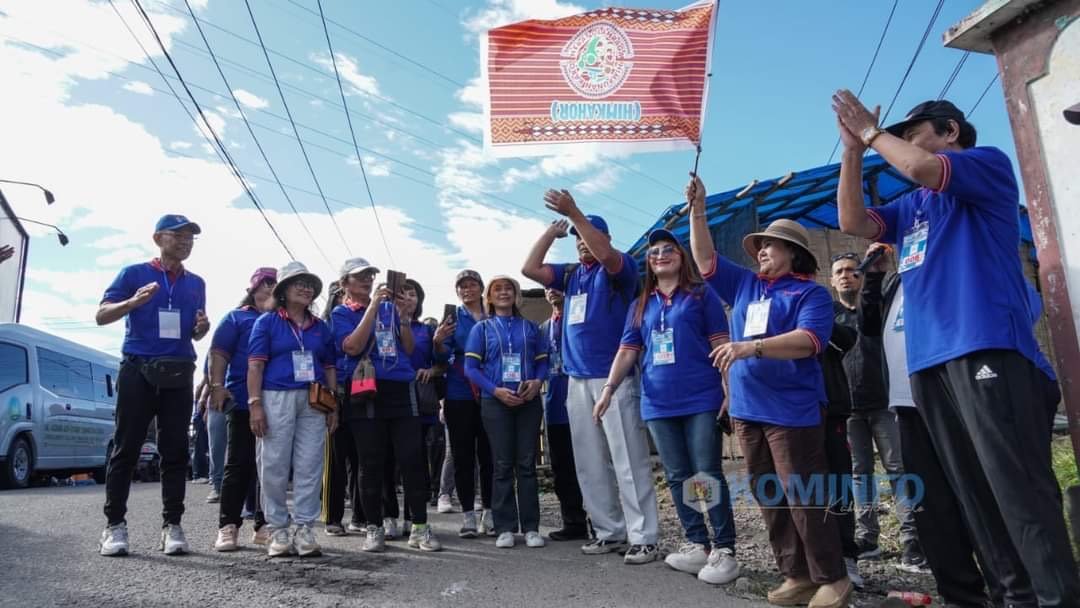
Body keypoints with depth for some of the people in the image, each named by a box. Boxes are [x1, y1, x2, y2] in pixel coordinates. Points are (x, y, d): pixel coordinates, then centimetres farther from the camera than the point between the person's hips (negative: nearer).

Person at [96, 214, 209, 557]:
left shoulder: (196, 283, 15)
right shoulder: (134, 274, 4)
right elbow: (102, 316, -1)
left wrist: (201, 328, -3)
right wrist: (135, 302, -20)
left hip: (179, 375, 3)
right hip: (137, 371, -3)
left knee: (175, 451, 2)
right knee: (126, 448, -1)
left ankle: (172, 525, 7)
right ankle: (115, 524, 7)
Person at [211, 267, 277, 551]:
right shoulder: (237, 318, 9)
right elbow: (219, 353, 0)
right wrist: (217, 385, -12)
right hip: (244, 402, -4)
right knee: (239, 464, -2)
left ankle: (265, 525, 13)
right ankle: (228, 526, 5)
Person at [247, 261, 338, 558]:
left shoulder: (321, 327, 16)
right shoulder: (267, 322, 5)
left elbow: (329, 368, 17)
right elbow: (255, 365, -3)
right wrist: (255, 404, -12)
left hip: (313, 402, 4)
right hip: (277, 399, -3)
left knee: (309, 466, 0)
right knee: (274, 466, -1)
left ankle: (304, 528, 5)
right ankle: (277, 529, 9)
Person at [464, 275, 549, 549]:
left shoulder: (530, 327, 12)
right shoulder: (481, 328, 7)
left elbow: (543, 361, 9)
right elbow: (471, 367, 0)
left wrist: (537, 382, -13)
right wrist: (496, 390, -14)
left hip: (528, 402, 1)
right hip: (496, 403, -1)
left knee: (527, 464, 2)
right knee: (503, 465, 1)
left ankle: (531, 527, 7)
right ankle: (505, 528, 6)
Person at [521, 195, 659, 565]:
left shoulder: (620, 268, -1)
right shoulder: (570, 274, 17)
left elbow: (606, 255, -23)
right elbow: (529, 269, 10)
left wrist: (573, 212, -26)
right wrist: (552, 230, 9)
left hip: (615, 377, -7)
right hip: (578, 380, 7)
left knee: (629, 460, -6)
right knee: (590, 464, 9)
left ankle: (644, 537, 0)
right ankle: (610, 531, 19)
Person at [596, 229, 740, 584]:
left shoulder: (701, 295, 3)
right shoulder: (640, 306, 15)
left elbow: (720, 346, -1)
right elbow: (627, 352, 12)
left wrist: (729, 389, -9)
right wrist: (608, 389, 1)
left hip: (701, 399, -4)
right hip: (658, 404, 5)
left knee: (707, 475, -4)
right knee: (678, 477, 9)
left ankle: (724, 549, 5)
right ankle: (697, 544, 19)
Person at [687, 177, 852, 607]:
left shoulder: (811, 293, -3)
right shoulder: (744, 285, 15)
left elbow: (809, 340, -18)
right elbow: (705, 259, 16)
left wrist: (753, 347, -29)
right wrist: (697, 211, 7)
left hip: (792, 409, -7)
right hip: (748, 410, 7)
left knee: (804, 498, -3)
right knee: (769, 499, 11)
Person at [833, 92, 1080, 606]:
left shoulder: (990, 162, 7)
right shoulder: (911, 205, 25)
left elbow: (920, 168, -11)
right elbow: (854, 224, 14)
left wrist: (872, 131, 4)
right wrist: (853, 148, 12)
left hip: (986, 347, -7)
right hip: (929, 357, 7)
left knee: (1019, 486, -11)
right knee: (974, 491, 7)